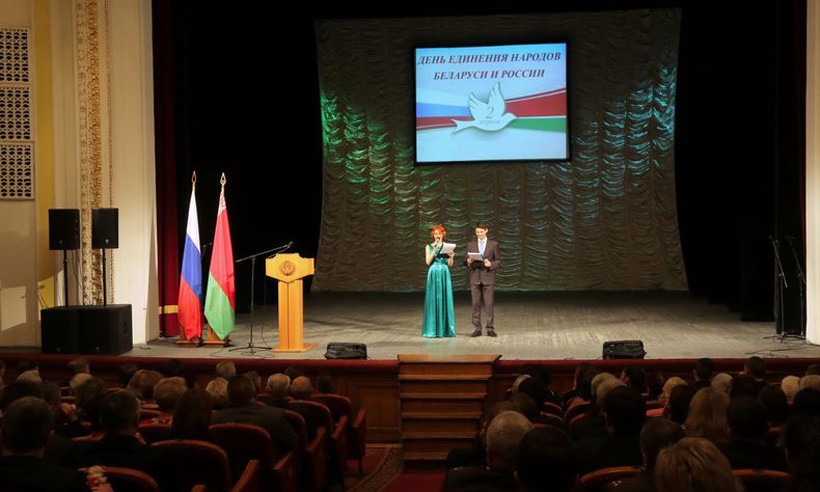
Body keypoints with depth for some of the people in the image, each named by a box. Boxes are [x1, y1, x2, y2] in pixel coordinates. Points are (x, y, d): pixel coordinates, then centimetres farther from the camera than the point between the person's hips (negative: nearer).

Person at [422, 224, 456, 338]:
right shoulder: (429, 246, 6)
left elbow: (450, 264, 7)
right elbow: (428, 261, -6)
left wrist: (451, 256, -12)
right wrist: (435, 249, -13)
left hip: (445, 274, 2)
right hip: (434, 274, -2)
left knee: (445, 300, 0)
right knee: (433, 300, -3)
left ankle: (446, 329, 5)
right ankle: (433, 330, 0)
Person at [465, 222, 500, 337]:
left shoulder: (494, 244, 6)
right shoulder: (470, 244, 11)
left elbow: (498, 260, 6)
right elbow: (466, 261, 12)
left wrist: (491, 264, -14)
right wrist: (468, 261, -11)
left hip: (488, 277, -2)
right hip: (475, 277, 2)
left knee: (489, 304, -3)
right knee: (476, 304, 2)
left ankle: (490, 329, 1)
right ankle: (477, 329, 6)